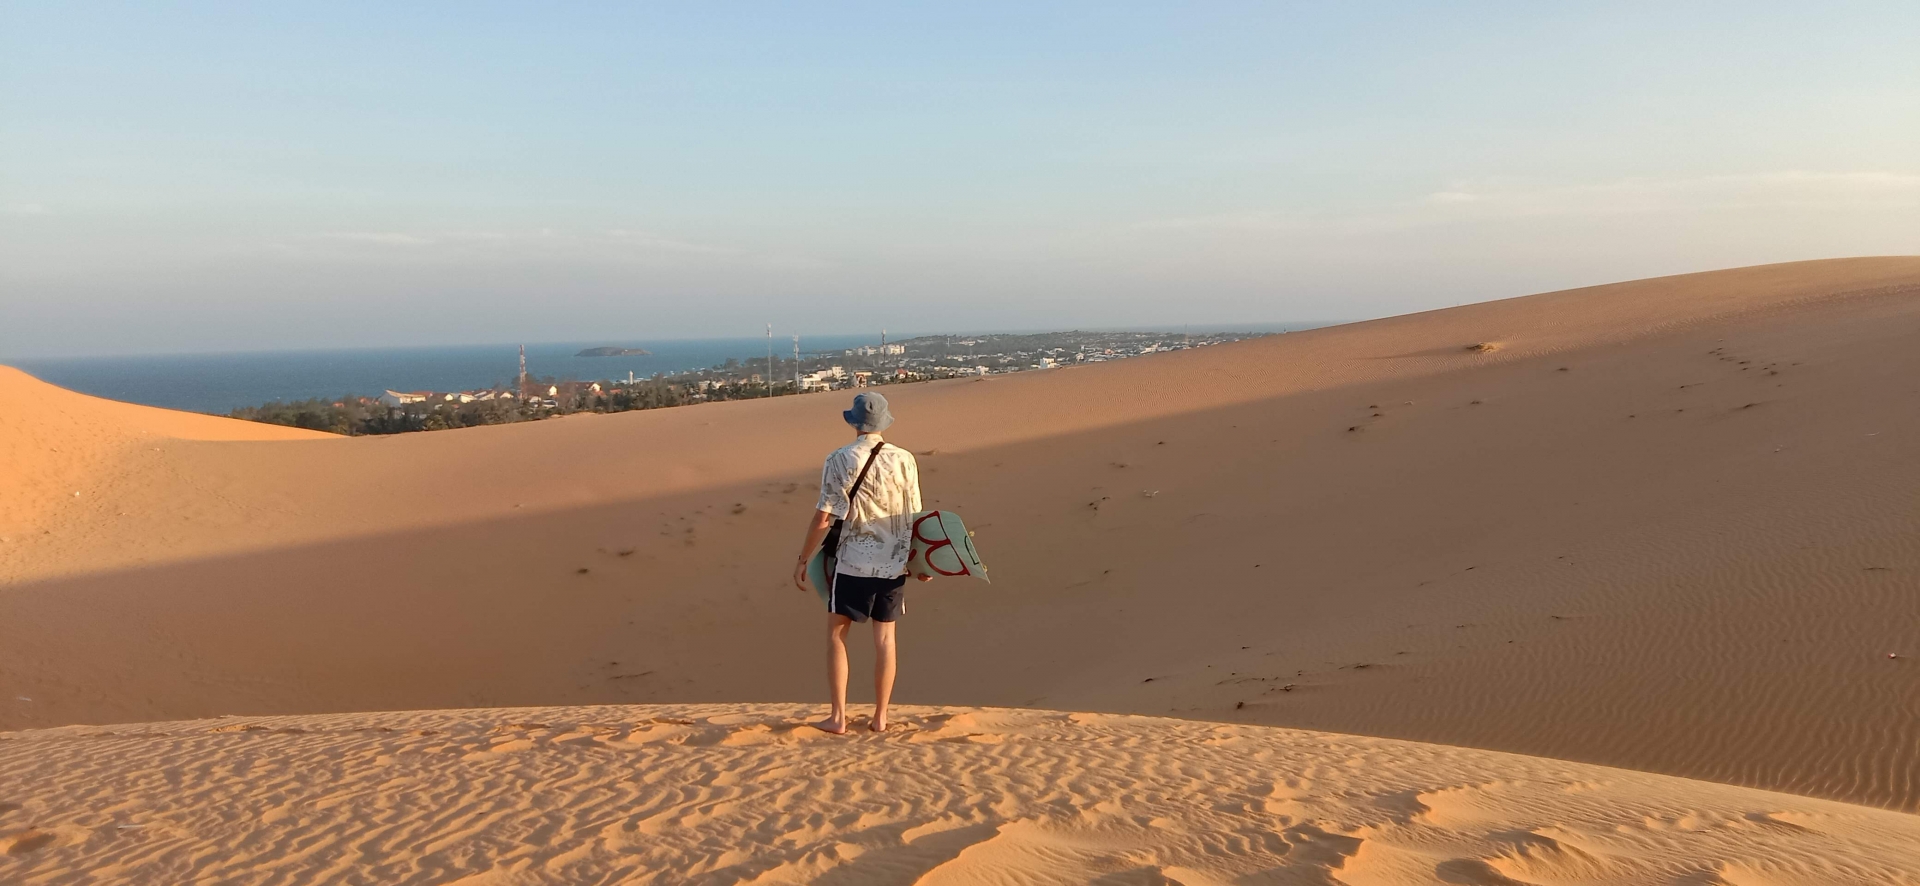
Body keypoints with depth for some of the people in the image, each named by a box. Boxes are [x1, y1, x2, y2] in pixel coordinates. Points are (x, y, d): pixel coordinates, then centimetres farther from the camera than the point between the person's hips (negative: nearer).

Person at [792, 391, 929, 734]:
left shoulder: (839, 461, -8)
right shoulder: (903, 459, -1)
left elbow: (823, 517, -8)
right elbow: (914, 516, 2)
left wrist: (803, 559, 2)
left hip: (853, 563, -2)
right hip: (894, 564, 2)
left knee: (836, 633, 11)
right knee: (885, 637, 10)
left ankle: (838, 717, 9)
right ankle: (880, 718, 15)